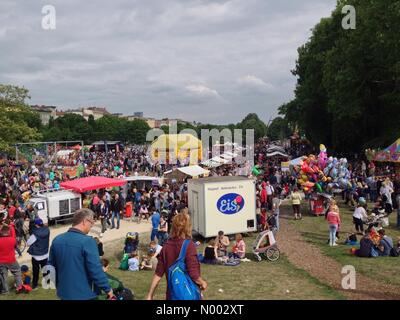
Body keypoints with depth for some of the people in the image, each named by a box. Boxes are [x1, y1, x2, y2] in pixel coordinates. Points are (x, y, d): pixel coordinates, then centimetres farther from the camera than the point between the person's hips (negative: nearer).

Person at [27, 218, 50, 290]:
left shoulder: (36, 234, -24)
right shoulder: (47, 230, -11)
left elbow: (28, 243, -14)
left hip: (36, 255, -4)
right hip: (45, 254, 4)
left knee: (35, 271, 10)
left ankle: (34, 285, 20)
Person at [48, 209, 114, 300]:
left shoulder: (57, 240, 1)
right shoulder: (87, 241, -21)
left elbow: (51, 265, 12)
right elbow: (96, 270, -21)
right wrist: (108, 289, -9)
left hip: (64, 293, 6)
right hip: (84, 294, -6)